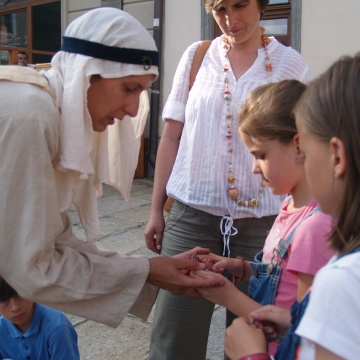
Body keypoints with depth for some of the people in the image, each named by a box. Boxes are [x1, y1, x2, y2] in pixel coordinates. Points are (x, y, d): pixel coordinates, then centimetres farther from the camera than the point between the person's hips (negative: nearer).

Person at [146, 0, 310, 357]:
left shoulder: (290, 65, 2)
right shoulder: (196, 57, 5)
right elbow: (171, 137, 6)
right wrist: (156, 209, 6)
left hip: (261, 220, 0)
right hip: (191, 214, 1)